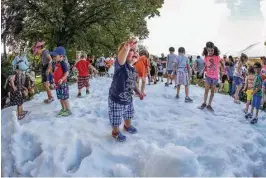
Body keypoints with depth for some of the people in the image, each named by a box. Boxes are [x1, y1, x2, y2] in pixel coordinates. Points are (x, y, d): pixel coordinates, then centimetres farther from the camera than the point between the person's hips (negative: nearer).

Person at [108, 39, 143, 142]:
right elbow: (121, 59, -52)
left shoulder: (132, 68, 0)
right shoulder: (120, 65, -25)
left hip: (128, 99, 8)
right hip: (116, 99, -7)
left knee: (128, 115, 30)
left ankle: (127, 126, 59)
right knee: (116, 119, 7)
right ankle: (116, 132, 36)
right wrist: (126, 48, -70)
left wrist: (138, 92, 11)